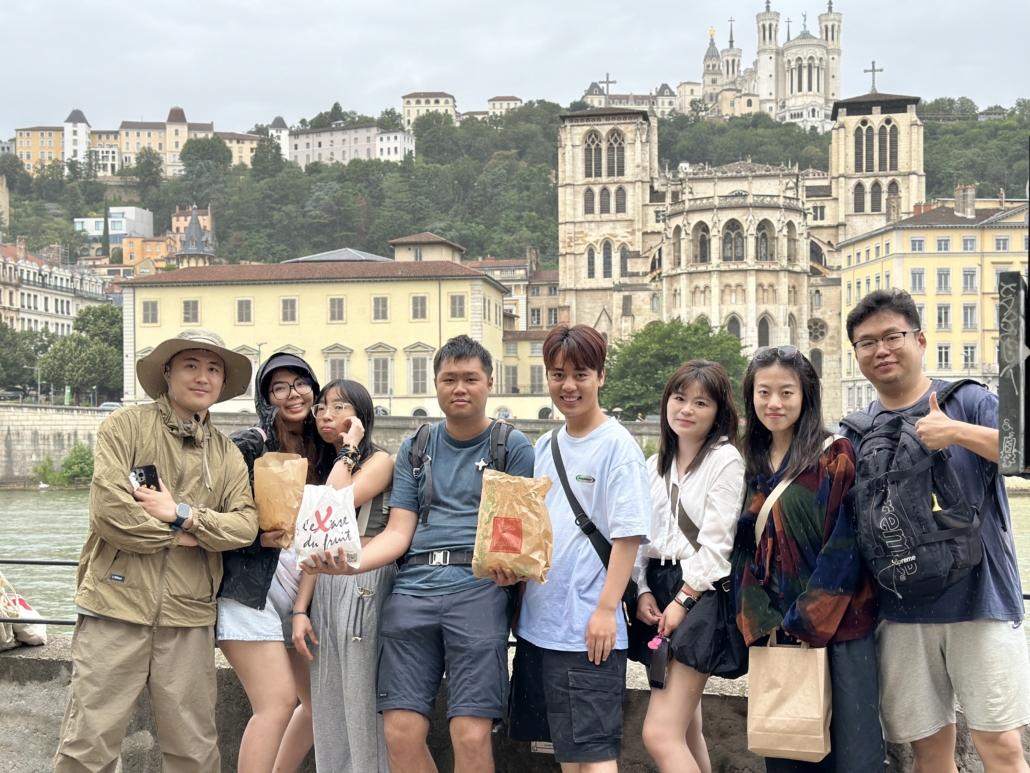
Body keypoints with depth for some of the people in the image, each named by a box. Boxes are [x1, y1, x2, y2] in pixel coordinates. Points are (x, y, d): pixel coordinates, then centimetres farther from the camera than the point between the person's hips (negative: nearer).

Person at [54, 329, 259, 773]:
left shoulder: (227, 455, 14)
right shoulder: (126, 426, 1)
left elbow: (245, 526, 0)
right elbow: (108, 511, -11)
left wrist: (181, 514, -12)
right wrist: (180, 535, -5)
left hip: (188, 618, 4)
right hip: (117, 605, -4)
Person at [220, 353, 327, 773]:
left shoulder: (320, 450, 13)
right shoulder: (248, 446, -7)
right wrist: (258, 536, -19)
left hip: (296, 592, 8)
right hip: (248, 586, -8)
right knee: (278, 702, -15)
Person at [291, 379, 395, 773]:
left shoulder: (379, 460, -2)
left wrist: (348, 449, -8)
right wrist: (301, 610, 6)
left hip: (366, 582, -7)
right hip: (326, 586, 7)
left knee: (363, 704, -4)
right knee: (328, 708, 9)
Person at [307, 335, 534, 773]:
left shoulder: (513, 446, 8)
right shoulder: (415, 449, 18)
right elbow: (398, 533, 11)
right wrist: (352, 563, -9)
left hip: (479, 586, -3)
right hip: (413, 586, 3)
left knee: (471, 735, -11)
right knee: (401, 732, -2)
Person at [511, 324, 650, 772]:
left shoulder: (616, 445, -9)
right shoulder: (545, 446, 12)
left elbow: (628, 534, -13)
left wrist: (607, 609, -18)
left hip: (588, 628, -7)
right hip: (538, 620, 7)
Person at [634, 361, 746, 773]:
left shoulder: (725, 460, -6)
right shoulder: (655, 466, 15)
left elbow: (716, 542, -12)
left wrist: (683, 601, -15)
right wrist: (643, 592, -2)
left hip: (700, 595, -7)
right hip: (659, 590, 7)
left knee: (660, 734, -15)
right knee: (686, 729, 13)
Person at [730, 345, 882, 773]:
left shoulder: (835, 457, -4)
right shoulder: (754, 468, 13)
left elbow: (845, 545, -10)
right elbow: (747, 553, 13)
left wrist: (807, 621, -12)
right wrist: (758, 622, -1)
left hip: (837, 626, -5)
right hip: (776, 631, 5)